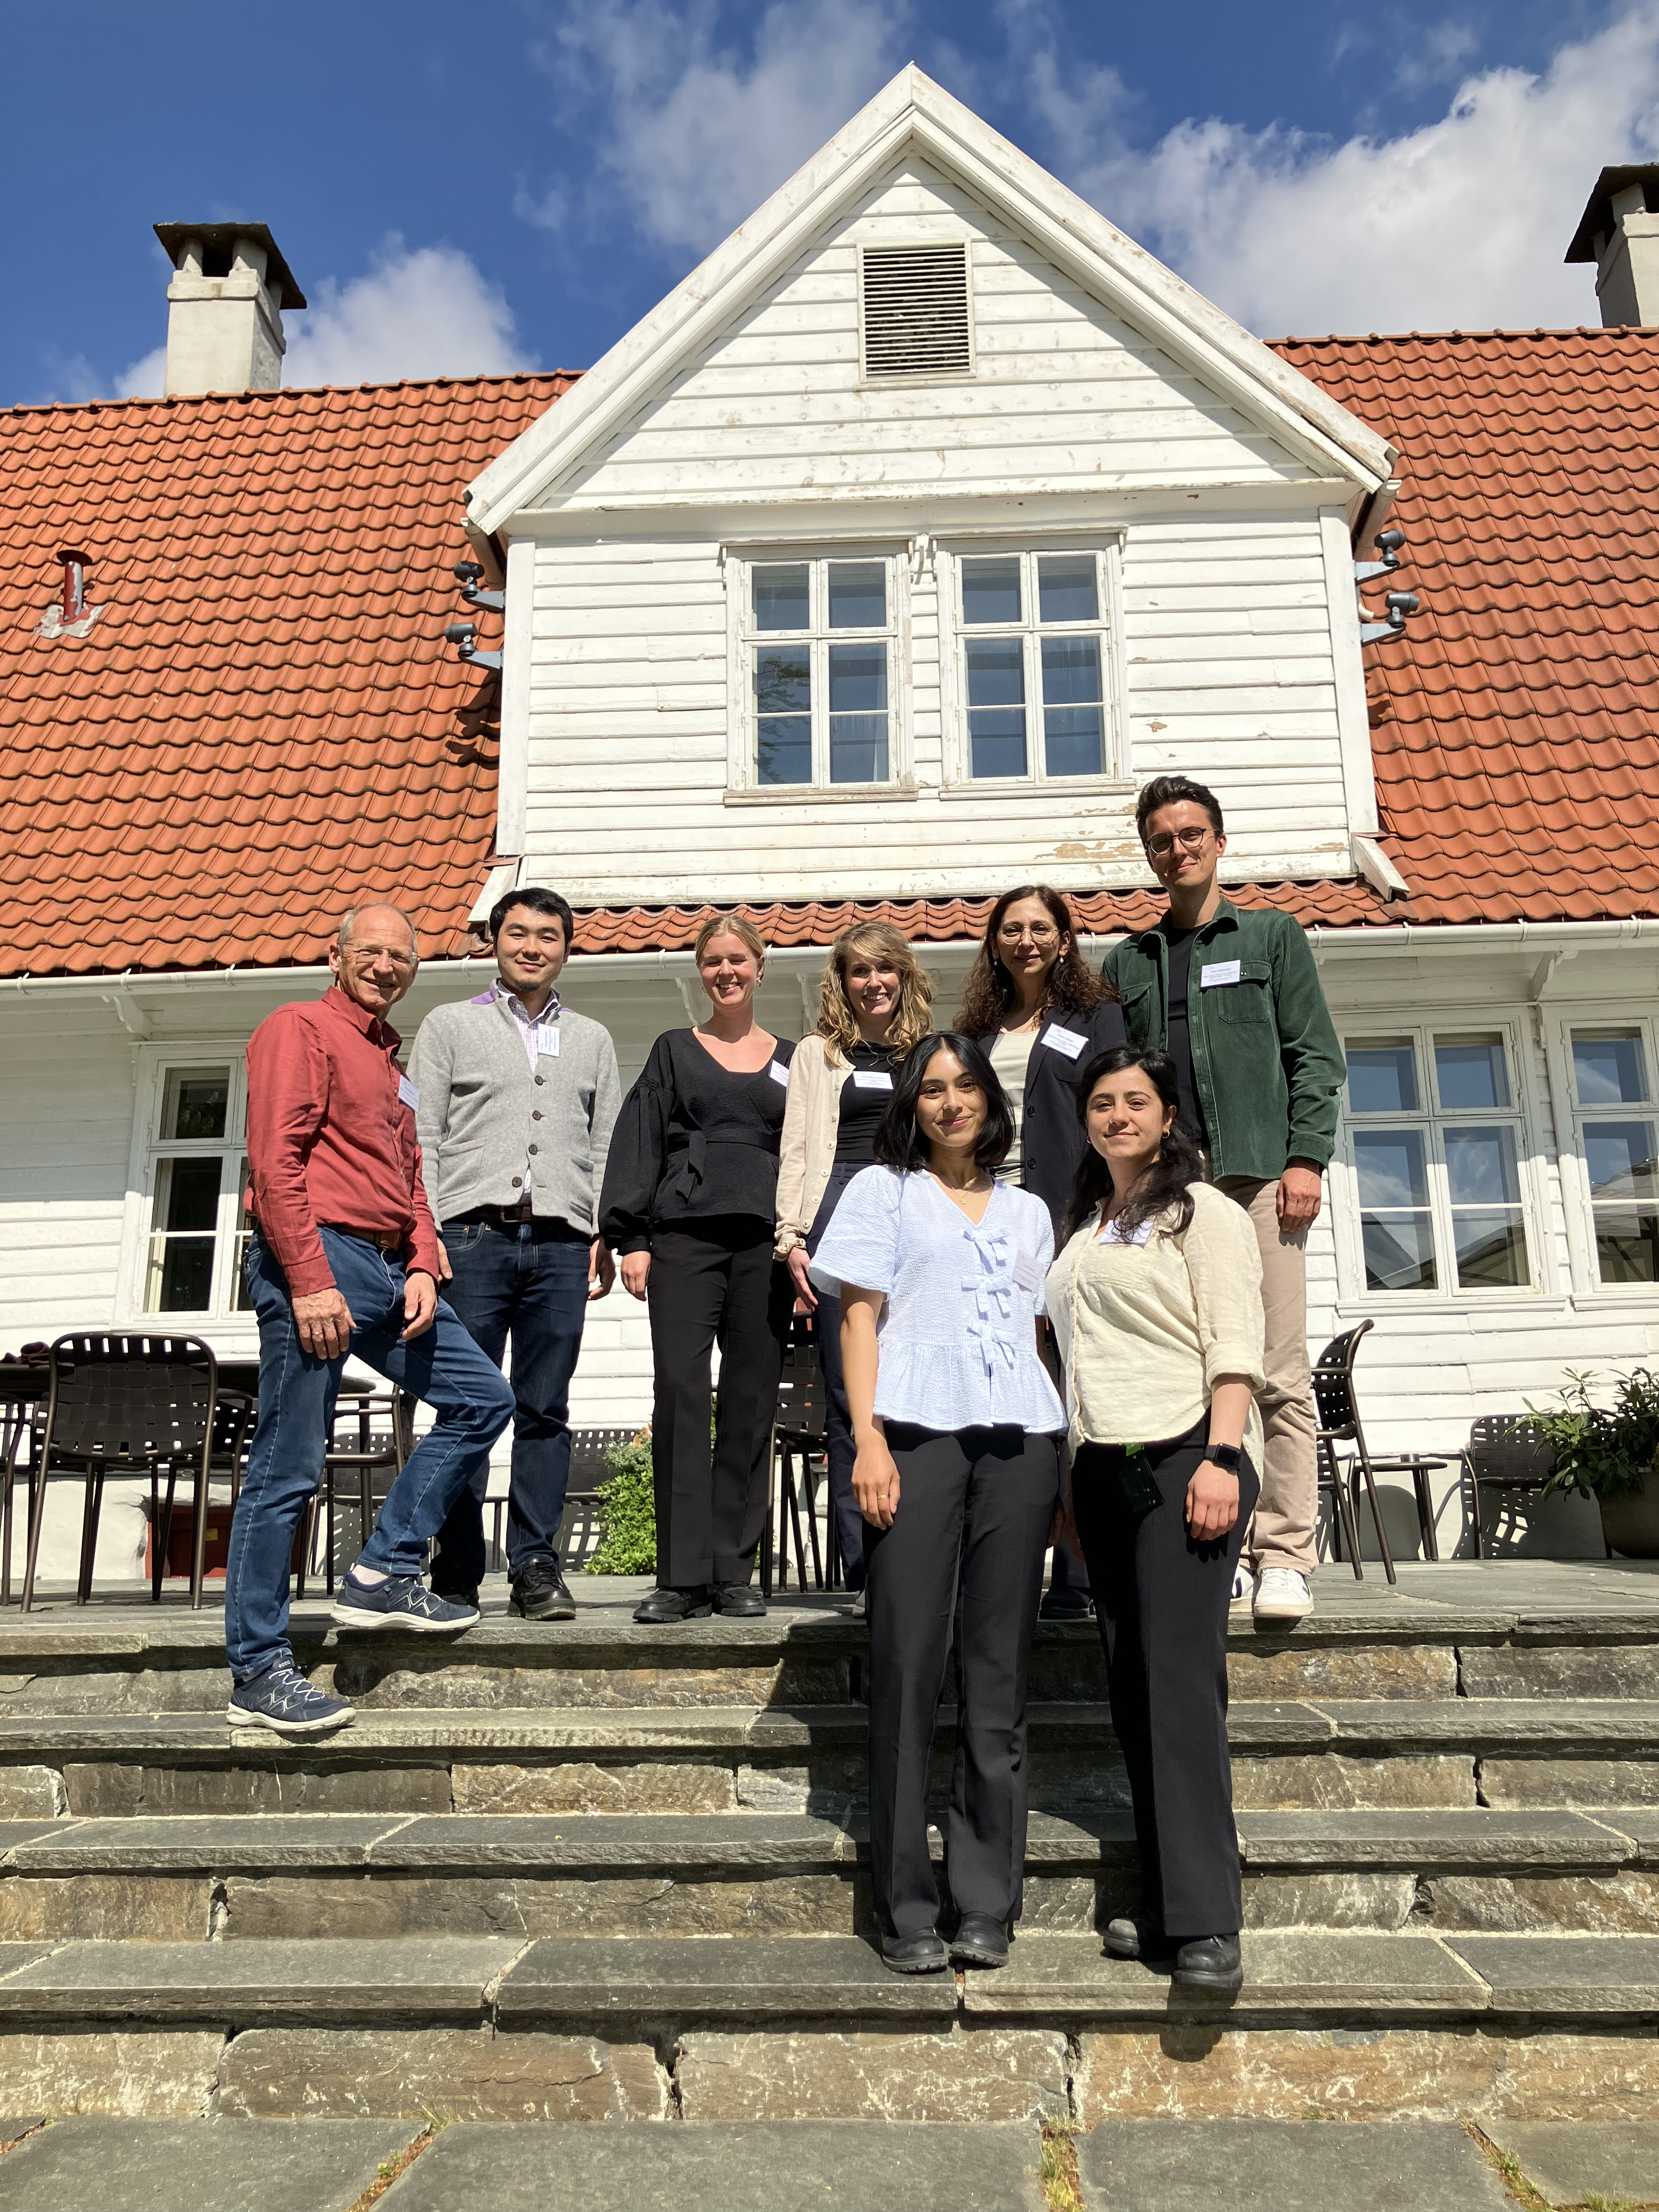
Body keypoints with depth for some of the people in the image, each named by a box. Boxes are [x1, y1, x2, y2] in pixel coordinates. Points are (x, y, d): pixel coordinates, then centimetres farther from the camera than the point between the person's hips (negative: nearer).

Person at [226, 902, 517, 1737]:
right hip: (316, 1262, -9)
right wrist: (311, 1282, -20)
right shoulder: (298, 1029, -3)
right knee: (287, 1472, -4)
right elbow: (275, 1163, -13)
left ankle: (383, 1574, 13)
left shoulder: (392, 1061, 23)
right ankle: (257, 1672, 5)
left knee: (483, 1399, 8)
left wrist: (422, 1268, 5)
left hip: (389, 1271, 9)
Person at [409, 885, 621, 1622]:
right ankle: (457, 1573, 6)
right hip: (475, 1235, -2)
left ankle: (535, 1568, 5)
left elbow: (607, 1147, 17)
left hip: (560, 1243, 2)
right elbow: (421, 1138, 6)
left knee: (545, 1411, 0)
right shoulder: (450, 1025, 13)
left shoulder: (592, 1040, 20)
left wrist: (606, 1236, 6)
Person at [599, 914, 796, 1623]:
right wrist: (630, 1239, -4)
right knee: (681, 1398, -9)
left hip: (766, 1244, 1)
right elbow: (638, 1145, 7)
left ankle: (734, 1572, 9)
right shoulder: (674, 1051, 14)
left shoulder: (791, 1060, 17)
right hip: (684, 1238, -1)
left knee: (751, 1406, 1)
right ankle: (683, 1576, -4)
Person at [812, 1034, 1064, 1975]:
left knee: (998, 1677, 3)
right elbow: (860, 1317, 3)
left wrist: (1059, 1471, 9)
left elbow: (1037, 1338, 18)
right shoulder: (884, 1190, 12)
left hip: (1017, 1440, 3)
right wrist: (869, 1441, -9)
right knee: (910, 1668, -4)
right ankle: (907, 1913, 5)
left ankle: (987, 1907, 11)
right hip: (918, 1434, -3)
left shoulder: (1028, 1211, 21)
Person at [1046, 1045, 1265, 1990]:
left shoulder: (1203, 1211, 0)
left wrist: (1221, 1459, -19)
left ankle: (1209, 1926, -10)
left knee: (1182, 1683, -13)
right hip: (1102, 1470, 7)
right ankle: (1166, 1909, 12)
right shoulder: (1084, 1228, 20)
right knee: (1134, 1694, 6)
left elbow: (1234, 1344, -8)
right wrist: (1072, 1478, 16)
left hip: (1184, 1459, -7)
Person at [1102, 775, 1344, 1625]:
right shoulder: (1126, 962, 20)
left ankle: (1283, 1556, -1)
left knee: (1278, 1374, -6)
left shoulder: (1273, 936, 14)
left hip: (1258, 1174, -2)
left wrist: (1305, 1158, -5)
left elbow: (1315, 1055, 7)